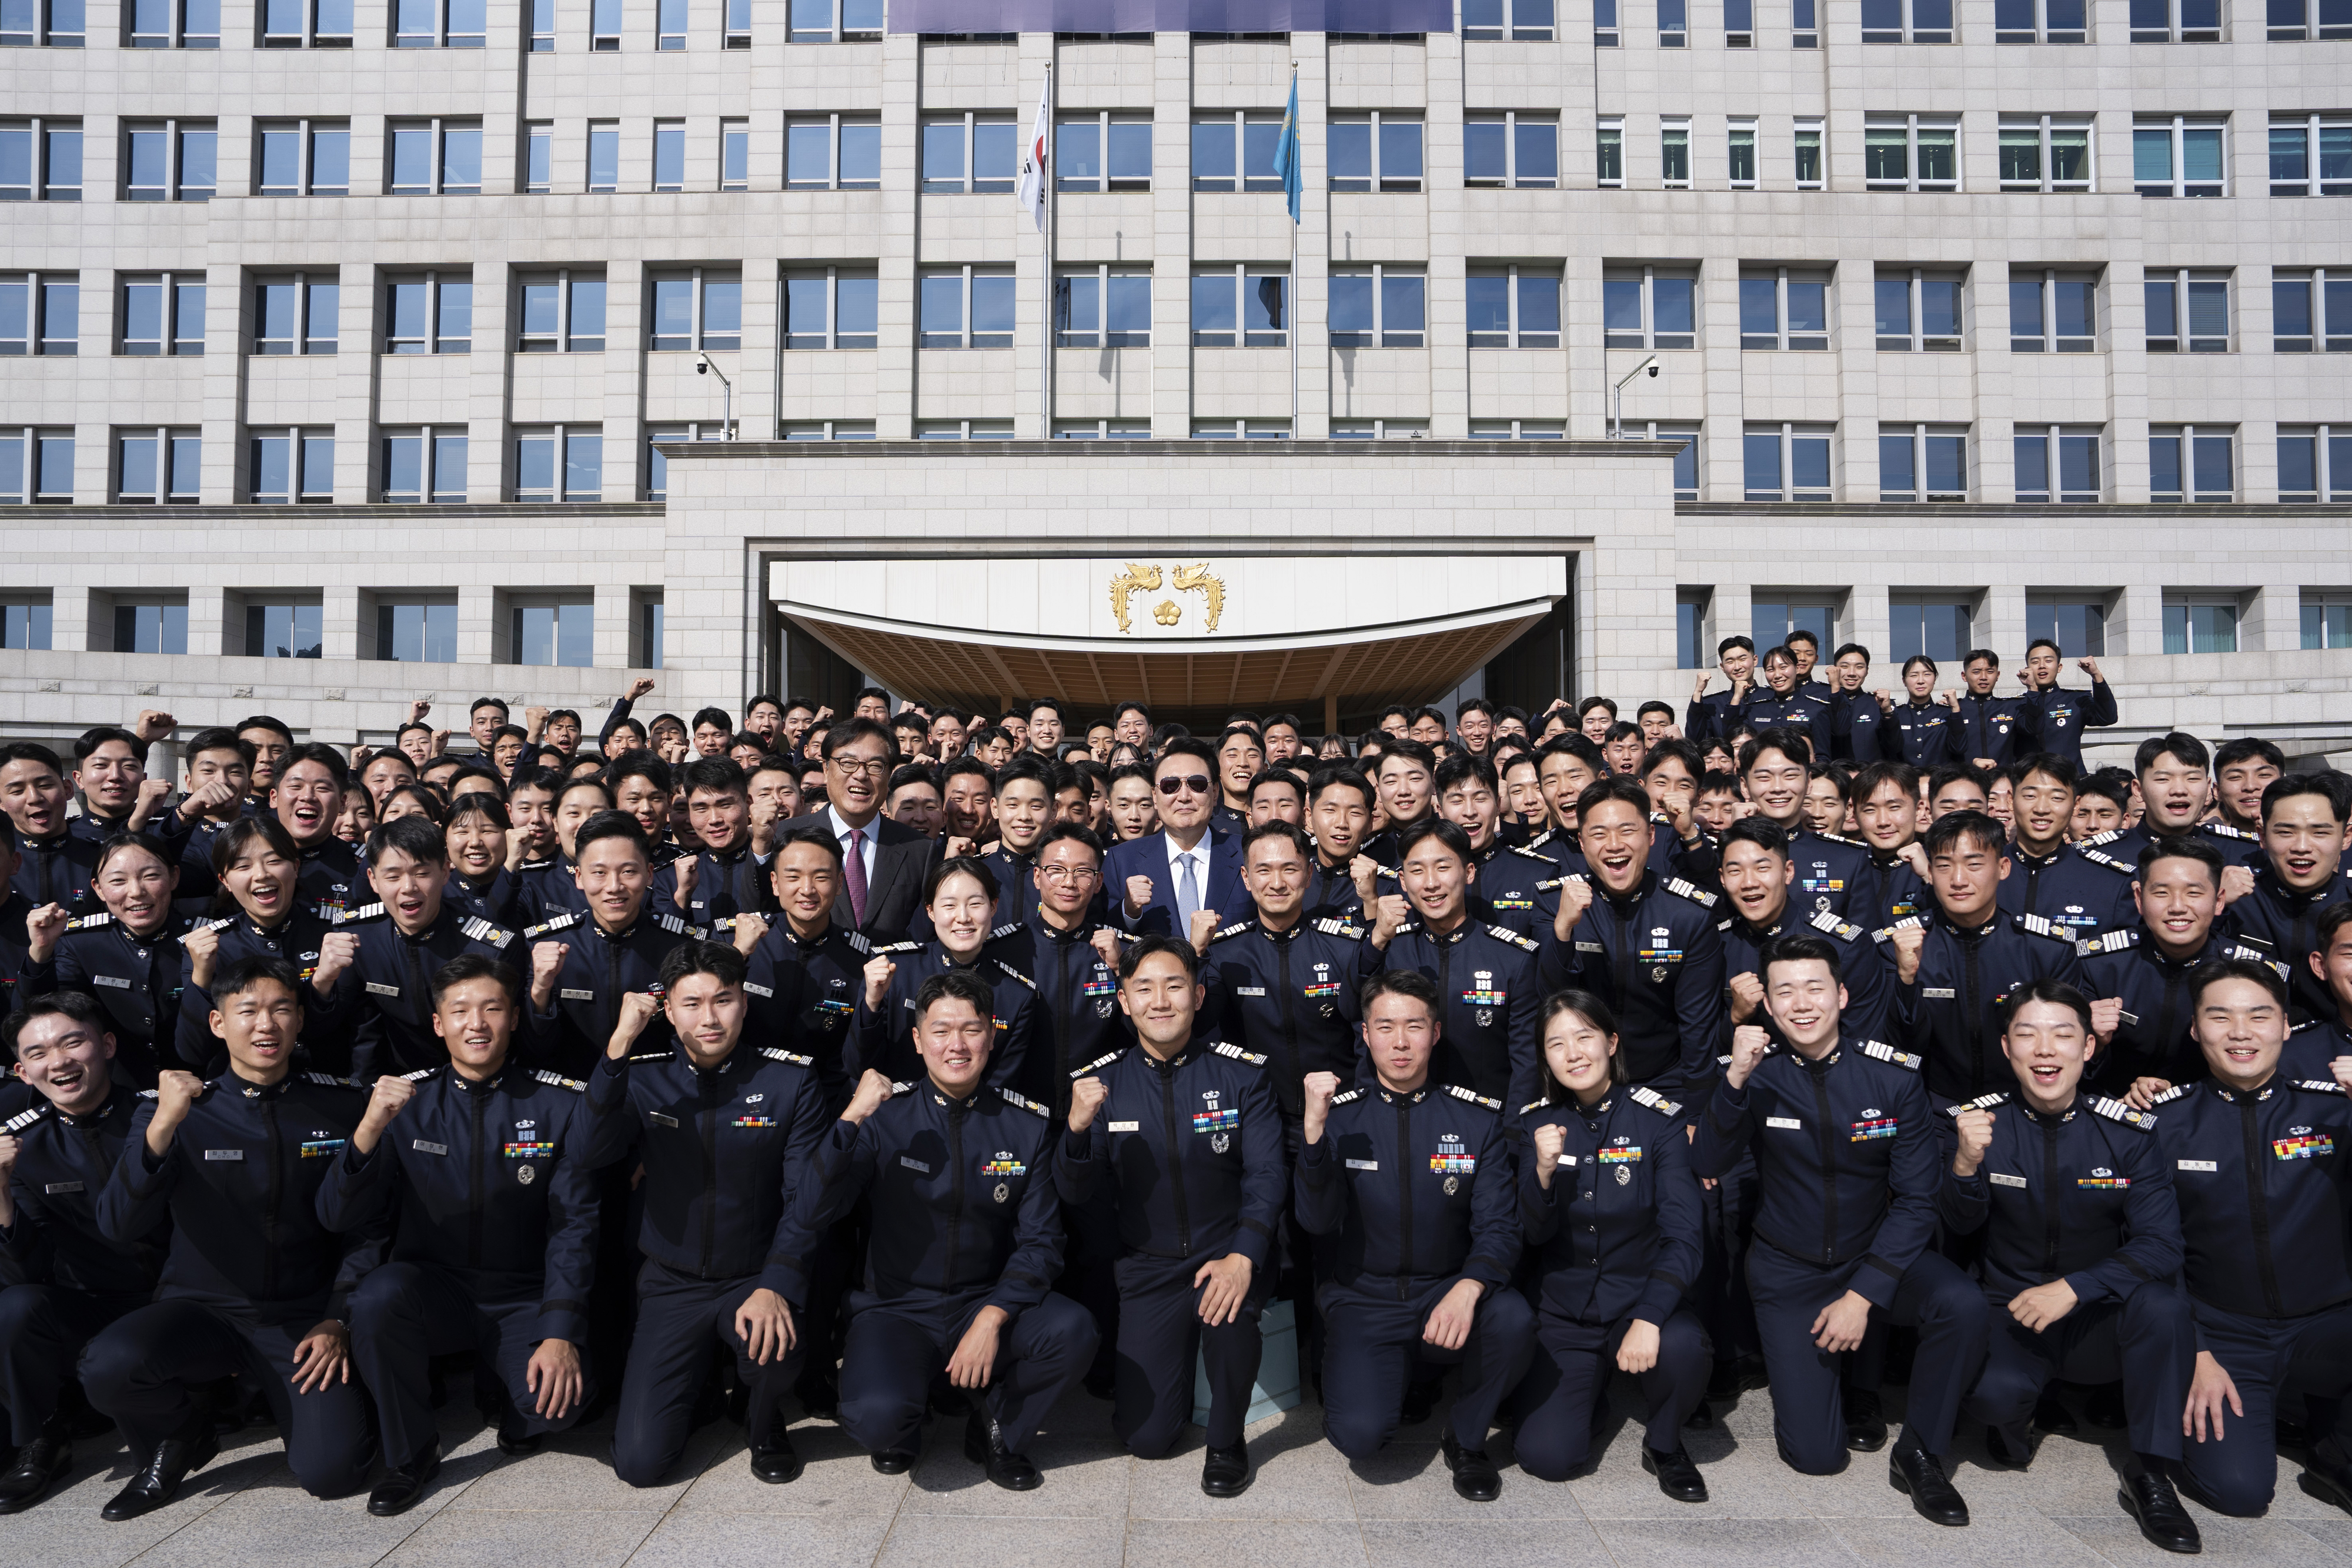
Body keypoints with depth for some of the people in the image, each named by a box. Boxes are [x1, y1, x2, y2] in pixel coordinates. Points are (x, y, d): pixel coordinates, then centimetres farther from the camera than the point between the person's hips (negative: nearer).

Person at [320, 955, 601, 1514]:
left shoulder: (563, 1105, -5)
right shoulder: (405, 1100, -2)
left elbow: (574, 1225, -7)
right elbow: (337, 1216, -9)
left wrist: (560, 1332, -18)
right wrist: (370, 1128, -28)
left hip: (523, 1300, -1)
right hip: (432, 1286, 1)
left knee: (560, 1399, -28)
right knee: (378, 1295, -32)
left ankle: (518, 1413, 12)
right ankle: (411, 1453, -6)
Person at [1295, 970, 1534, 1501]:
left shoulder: (1478, 1117, -1)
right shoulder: (1341, 1116, -3)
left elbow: (1498, 1226, -6)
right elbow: (1318, 1221, -13)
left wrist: (1468, 1288, -27)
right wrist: (1314, 1130, -28)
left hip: (1447, 1294, 1)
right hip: (1364, 1300, -1)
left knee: (1513, 1319, -31)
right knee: (1359, 1433, -24)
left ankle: (1466, 1439, 0)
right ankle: (1395, 1377, 14)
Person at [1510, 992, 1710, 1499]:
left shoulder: (1658, 1120, -8)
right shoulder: (1536, 1123, -2)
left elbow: (1682, 1234, -13)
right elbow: (1535, 1233, -4)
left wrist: (1649, 1319, -27)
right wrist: (1543, 1170, -25)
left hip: (1638, 1298, -1)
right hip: (1562, 1311, 1)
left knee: (1682, 1347, -34)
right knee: (1546, 1457, -14)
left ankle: (1663, 1444, 0)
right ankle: (1587, 1381, 20)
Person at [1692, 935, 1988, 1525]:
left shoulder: (1893, 1075, -11)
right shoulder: (1760, 1074, -11)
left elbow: (1916, 1200, -8)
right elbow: (1708, 1165, -22)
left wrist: (1863, 1295, -16)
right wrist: (1736, 1079, -37)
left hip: (1875, 1254, 1)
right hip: (1788, 1270, -1)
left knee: (1963, 1305, -30)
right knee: (1816, 1453, -9)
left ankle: (1919, 1454, -6)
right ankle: (1801, 1368, 26)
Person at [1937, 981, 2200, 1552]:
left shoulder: (2127, 1131, -8)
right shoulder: (1979, 1121, -9)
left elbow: (2160, 1246, -13)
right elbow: (1960, 1226, -11)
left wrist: (2073, 1288, -26)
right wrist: (1965, 1165, -32)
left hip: (2099, 1320, 1)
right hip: (2010, 1314, -1)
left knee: (2162, 1304, -30)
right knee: (1992, 1392, -31)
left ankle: (2150, 1473, -11)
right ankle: (2014, 1424, 10)